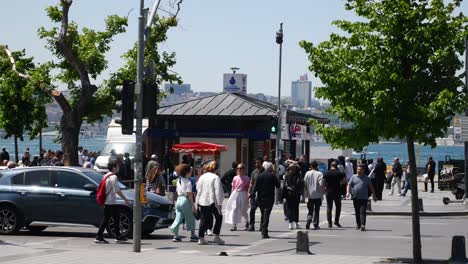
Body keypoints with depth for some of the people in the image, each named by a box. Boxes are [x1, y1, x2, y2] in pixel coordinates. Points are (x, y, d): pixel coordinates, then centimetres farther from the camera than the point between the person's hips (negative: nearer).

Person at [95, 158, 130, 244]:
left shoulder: (106, 176, 15)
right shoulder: (113, 177, -14)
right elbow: (117, 190, -20)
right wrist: (125, 199, -14)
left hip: (106, 201, 9)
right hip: (112, 202, -9)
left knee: (105, 219, 8)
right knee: (116, 218, 0)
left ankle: (99, 237, 4)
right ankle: (118, 237, 6)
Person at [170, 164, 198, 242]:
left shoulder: (179, 180, 10)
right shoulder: (188, 182, -13)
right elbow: (189, 194, -15)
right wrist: (193, 205, -13)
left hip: (178, 199, 7)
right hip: (185, 200, -7)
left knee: (178, 218, 8)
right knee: (190, 219, 6)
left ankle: (176, 236, 4)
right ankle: (192, 236, 12)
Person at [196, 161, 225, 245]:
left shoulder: (202, 177, 8)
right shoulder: (215, 177, -10)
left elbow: (198, 190, 13)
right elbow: (218, 191, -13)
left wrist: (198, 202, 19)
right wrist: (219, 204, -11)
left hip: (202, 202, 5)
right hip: (212, 201, -5)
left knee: (204, 219, 9)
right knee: (219, 218, 12)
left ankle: (201, 238, 3)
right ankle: (216, 237, 8)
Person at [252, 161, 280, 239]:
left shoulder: (259, 176, 2)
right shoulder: (272, 176, -6)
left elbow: (255, 187, -2)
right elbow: (278, 185, 1)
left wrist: (252, 195, 1)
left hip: (260, 198, 3)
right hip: (269, 198, -3)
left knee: (263, 214, 16)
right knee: (266, 214, -6)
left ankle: (263, 232, 21)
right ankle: (264, 232, -13)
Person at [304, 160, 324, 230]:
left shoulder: (307, 173, 0)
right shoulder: (319, 174, -9)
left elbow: (305, 184, 0)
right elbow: (321, 184, -14)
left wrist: (307, 192, 12)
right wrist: (322, 193, -3)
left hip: (310, 195, 2)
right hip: (317, 195, -2)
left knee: (310, 210, 11)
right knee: (316, 210, 8)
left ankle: (309, 220, -14)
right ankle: (315, 225, 9)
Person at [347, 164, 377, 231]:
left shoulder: (366, 178, 7)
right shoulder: (354, 177, 9)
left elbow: (371, 187, 11)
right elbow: (349, 185, 4)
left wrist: (374, 195, 8)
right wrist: (348, 192, -12)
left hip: (364, 198, -3)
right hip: (355, 198, 3)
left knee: (362, 212, -12)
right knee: (357, 212, 10)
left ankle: (363, 225, -20)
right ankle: (358, 224, 24)